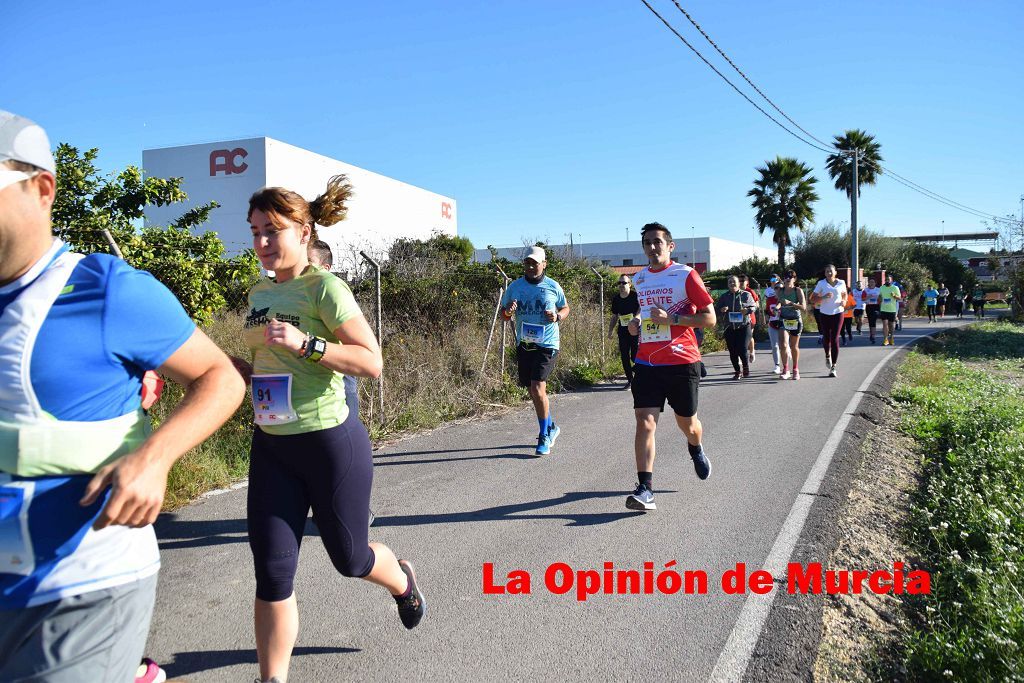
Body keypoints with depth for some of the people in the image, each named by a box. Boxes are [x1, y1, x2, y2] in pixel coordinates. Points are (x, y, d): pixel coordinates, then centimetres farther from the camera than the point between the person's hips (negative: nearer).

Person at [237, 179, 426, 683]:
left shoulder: (324, 288, -13)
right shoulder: (259, 293, 9)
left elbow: (371, 362, -19)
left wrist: (305, 343, -28)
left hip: (330, 441, -5)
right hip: (271, 446, 6)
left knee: (348, 557, 13)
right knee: (272, 571, 2)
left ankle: (402, 580, 48)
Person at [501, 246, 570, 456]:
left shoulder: (553, 287, 0)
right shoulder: (514, 287, 6)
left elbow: (565, 308, 15)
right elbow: (504, 312, 14)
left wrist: (557, 316, -8)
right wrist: (508, 311, -10)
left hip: (547, 344, -4)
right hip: (523, 344, 4)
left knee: (538, 388, -16)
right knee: (533, 390, 14)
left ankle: (544, 436, 0)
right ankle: (551, 427, 36)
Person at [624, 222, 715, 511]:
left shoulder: (685, 275, -7)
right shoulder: (639, 279, 10)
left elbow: (709, 318, -9)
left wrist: (671, 318, -20)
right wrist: (637, 323, 6)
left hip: (682, 362, -3)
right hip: (647, 362, 3)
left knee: (686, 422, 13)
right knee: (645, 422, -11)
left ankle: (696, 450, 49)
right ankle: (645, 489, -12)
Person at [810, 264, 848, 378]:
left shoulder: (841, 283, 3)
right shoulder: (821, 283, -2)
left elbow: (844, 294, 21)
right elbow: (813, 298, -3)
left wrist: (844, 301, -1)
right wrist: (824, 297, -20)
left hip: (838, 313, 0)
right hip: (824, 314, 0)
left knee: (835, 339, -8)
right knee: (826, 338, 9)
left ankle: (833, 367, -5)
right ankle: (827, 356, 43)